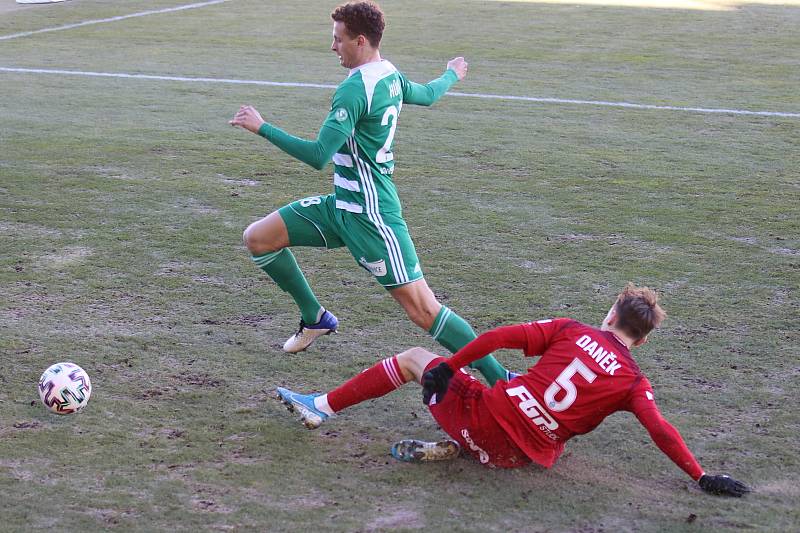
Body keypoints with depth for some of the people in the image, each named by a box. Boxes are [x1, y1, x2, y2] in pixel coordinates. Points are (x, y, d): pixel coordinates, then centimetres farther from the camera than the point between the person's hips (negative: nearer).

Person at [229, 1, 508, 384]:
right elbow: (428, 95, 28)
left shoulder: (354, 89, -22)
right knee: (257, 238, 8)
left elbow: (318, 155, -26)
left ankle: (500, 379, -4)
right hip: (343, 204, 10)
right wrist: (452, 74, 50)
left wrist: (262, 127, -18)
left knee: (422, 310, -11)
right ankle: (315, 318, 25)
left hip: (369, 216, -10)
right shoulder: (391, 77, 6)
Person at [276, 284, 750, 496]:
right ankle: (451, 449, 8)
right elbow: (662, 432, -7)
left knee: (415, 357, 23)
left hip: (489, 415, 0)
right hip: (525, 456, 0)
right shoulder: (634, 381, 3)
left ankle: (322, 406, 26)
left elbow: (503, 336, -3)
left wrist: (448, 368, 4)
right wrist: (703, 478, -1)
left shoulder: (572, 330, 4)